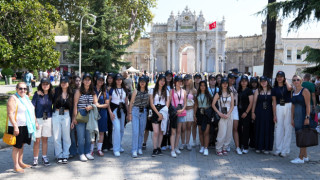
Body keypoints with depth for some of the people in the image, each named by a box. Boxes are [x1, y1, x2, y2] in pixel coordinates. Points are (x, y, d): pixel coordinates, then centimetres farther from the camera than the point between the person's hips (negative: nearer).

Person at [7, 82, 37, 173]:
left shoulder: (26, 97, 13)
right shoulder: (13, 99, -13)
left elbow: (32, 111, 21)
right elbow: (10, 114, -19)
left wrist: (35, 122, 18)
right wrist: (15, 126, -23)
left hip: (26, 127, 8)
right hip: (17, 127, -8)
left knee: (21, 145, 17)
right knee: (16, 146, 0)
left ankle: (20, 162, 28)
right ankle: (16, 166, 9)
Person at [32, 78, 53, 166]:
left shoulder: (51, 95, 5)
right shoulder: (37, 94, -5)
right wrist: (34, 121, -12)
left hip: (48, 119, 3)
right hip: (38, 119, -3)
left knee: (45, 139, 10)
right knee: (37, 140, 1)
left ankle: (44, 157, 19)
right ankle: (35, 159, 10)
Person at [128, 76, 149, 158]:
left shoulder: (147, 92, 5)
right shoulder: (136, 91, -2)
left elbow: (148, 102, 11)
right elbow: (131, 102, 0)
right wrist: (130, 113, -4)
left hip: (144, 112, 3)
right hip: (135, 111, -3)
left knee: (141, 131, 9)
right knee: (135, 131, -8)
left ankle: (139, 148, 22)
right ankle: (134, 150, -5)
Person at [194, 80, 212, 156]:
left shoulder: (208, 95, 3)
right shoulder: (197, 95, 9)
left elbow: (212, 104, 5)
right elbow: (196, 105, 11)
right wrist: (194, 115, 6)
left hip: (207, 113, -3)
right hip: (199, 113, 3)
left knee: (206, 132, -10)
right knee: (200, 132, 9)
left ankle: (206, 148, -9)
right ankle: (202, 146, 21)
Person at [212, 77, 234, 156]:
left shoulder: (231, 94, 9)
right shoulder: (218, 94, 2)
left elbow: (232, 106, 6)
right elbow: (213, 105, -1)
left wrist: (228, 114, -7)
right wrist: (219, 113, -9)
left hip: (229, 115, 3)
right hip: (221, 115, -3)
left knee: (228, 133, 4)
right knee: (222, 133, -9)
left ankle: (225, 148, 17)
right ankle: (218, 149, 3)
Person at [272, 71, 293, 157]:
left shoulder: (287, 86, 4)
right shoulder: (275, 89, 9)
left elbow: (290, 88, -24)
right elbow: (274, 102, 8)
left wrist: (286, 81, -4)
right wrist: (274, 115, 4)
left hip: (288, 107, -2)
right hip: (279, 108, 2)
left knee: (287, 128, 0)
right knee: (279, 128, 4)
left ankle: (285, 150, 5)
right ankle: (278, 149, 12)